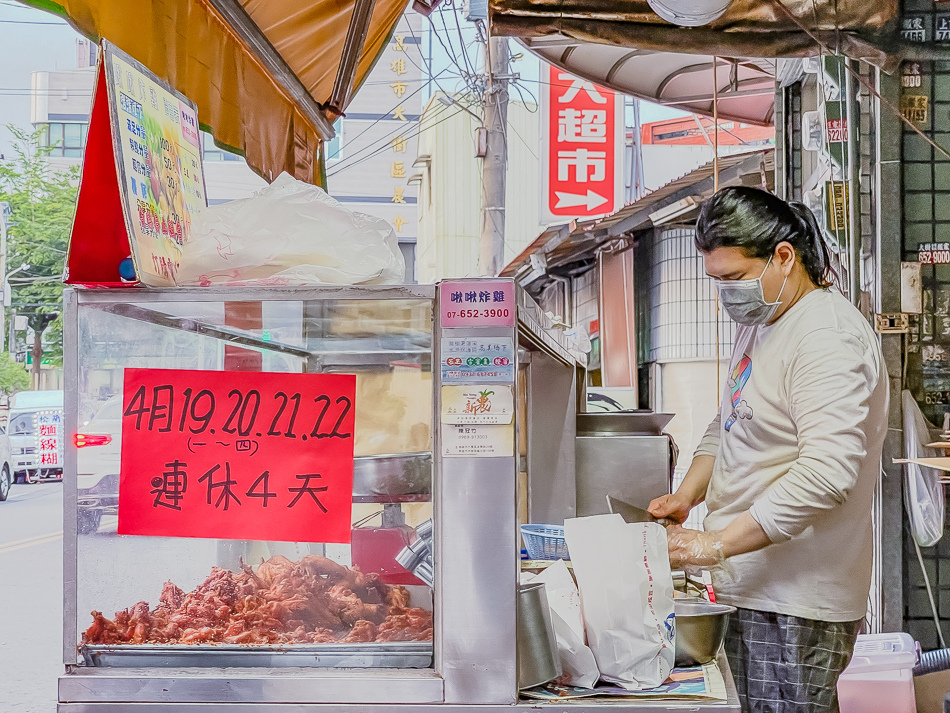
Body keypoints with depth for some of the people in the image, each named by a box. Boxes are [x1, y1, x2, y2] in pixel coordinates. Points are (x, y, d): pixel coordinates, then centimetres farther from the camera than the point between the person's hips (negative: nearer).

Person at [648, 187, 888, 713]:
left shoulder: (828, 337, -18)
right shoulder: (757, 323, 15)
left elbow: (827, 475, -27)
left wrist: (716, 544, -24)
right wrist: (687, 495, 7)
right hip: (748, 589, 9)